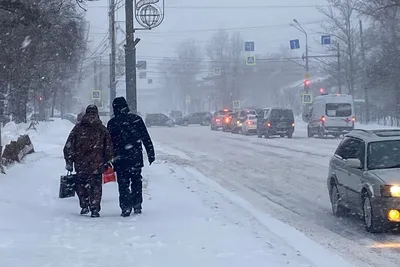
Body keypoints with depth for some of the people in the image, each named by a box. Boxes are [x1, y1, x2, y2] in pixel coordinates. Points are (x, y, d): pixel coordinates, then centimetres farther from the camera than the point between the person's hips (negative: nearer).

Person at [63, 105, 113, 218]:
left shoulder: (78, 128, 2)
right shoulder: (102, 129, 4)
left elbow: (69, 146, 2)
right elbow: (108, 148, 8)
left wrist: (69, 162, 7)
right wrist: (106, 162, 18)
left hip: (80, 164, 0)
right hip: (97, 165, 0)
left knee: (81, 185, 16)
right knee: (96, 186, 6)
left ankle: (84, 206, 14)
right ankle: (95, 209, 1)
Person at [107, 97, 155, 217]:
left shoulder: (112, 123, -4)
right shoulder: (136, 119, 2)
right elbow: (146, 138, 3)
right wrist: (151, 153, 9)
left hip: (120, 159, -2)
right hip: (137, 158, 3)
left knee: (123, 184, 3)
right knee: (137, 182, 14)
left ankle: (126, 208, -2)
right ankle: (137, 206, 16)